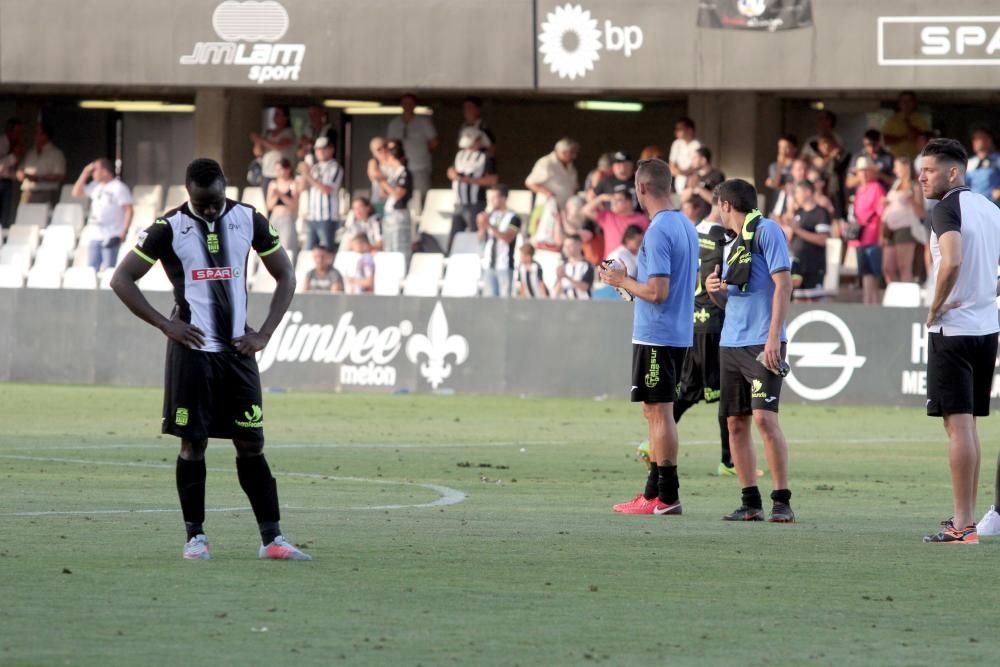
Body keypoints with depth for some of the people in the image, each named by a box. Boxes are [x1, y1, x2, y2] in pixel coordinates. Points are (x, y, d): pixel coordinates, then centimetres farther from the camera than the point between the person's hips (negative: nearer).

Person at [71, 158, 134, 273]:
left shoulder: (119, 188, -8)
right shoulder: (95, 186, 14)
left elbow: (128, 211, -10)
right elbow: (76, 192, 17)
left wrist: (124, 232, -18)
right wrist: (85, 173, 8)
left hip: (111, 237, -7)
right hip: (96, 236, 7)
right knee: (91, 269, 5)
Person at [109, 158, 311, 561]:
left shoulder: (249, 221, 2)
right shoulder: (169, 228, -6)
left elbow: (285, 277, 12)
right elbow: (122, 280, -3)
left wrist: (265, 333, 2)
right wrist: (165, 324, -9)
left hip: (238, 348, 2)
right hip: (193, 350, -2)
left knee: (251, 444, 1)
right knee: (193, 443, -1)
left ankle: (272, 539, 1)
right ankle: (195, 536, 8)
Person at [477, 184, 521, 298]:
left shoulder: (513, 218, -3)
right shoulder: (489, 216, 13)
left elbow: (508, 237, -15)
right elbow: (481, 239, 10)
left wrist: (490, 226, -23)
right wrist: (482, 227, -12)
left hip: (504, 266, -5)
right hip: (488, 264, 5)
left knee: (504, 296, -9)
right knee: (489, 296, 2)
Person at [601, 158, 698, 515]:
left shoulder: (658, 232, -17)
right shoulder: (686, 226, 12)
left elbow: (657, 291, -22)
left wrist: (622, 281, -6)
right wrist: (629, 279, 20)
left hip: (655, 336, -9)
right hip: (679, 334, 9)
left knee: (659, 412, -6)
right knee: (656, 413, 15)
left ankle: (667, 497, -5)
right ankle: (653, 492, 19)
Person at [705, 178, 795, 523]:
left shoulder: (766, 230, -5)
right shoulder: (731, 244, 20)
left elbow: (783, 284, -12)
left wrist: (774, 337, -18)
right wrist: (714, 290, 3)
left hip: (762, 343, -9)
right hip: (730, 344, 9)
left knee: (764, 417, -16)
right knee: (735, 422, 5)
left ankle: (782, 502, -13)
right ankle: (750, 502, 10)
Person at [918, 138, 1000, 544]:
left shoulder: (947, 209, -13)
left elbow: (952, 262, -28)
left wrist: (935, 308, -16)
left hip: (953, 329, -8)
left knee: (958, 424, -7)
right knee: (967, 424, 14)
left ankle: (962, 526, -8)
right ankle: (967, 519, 17)